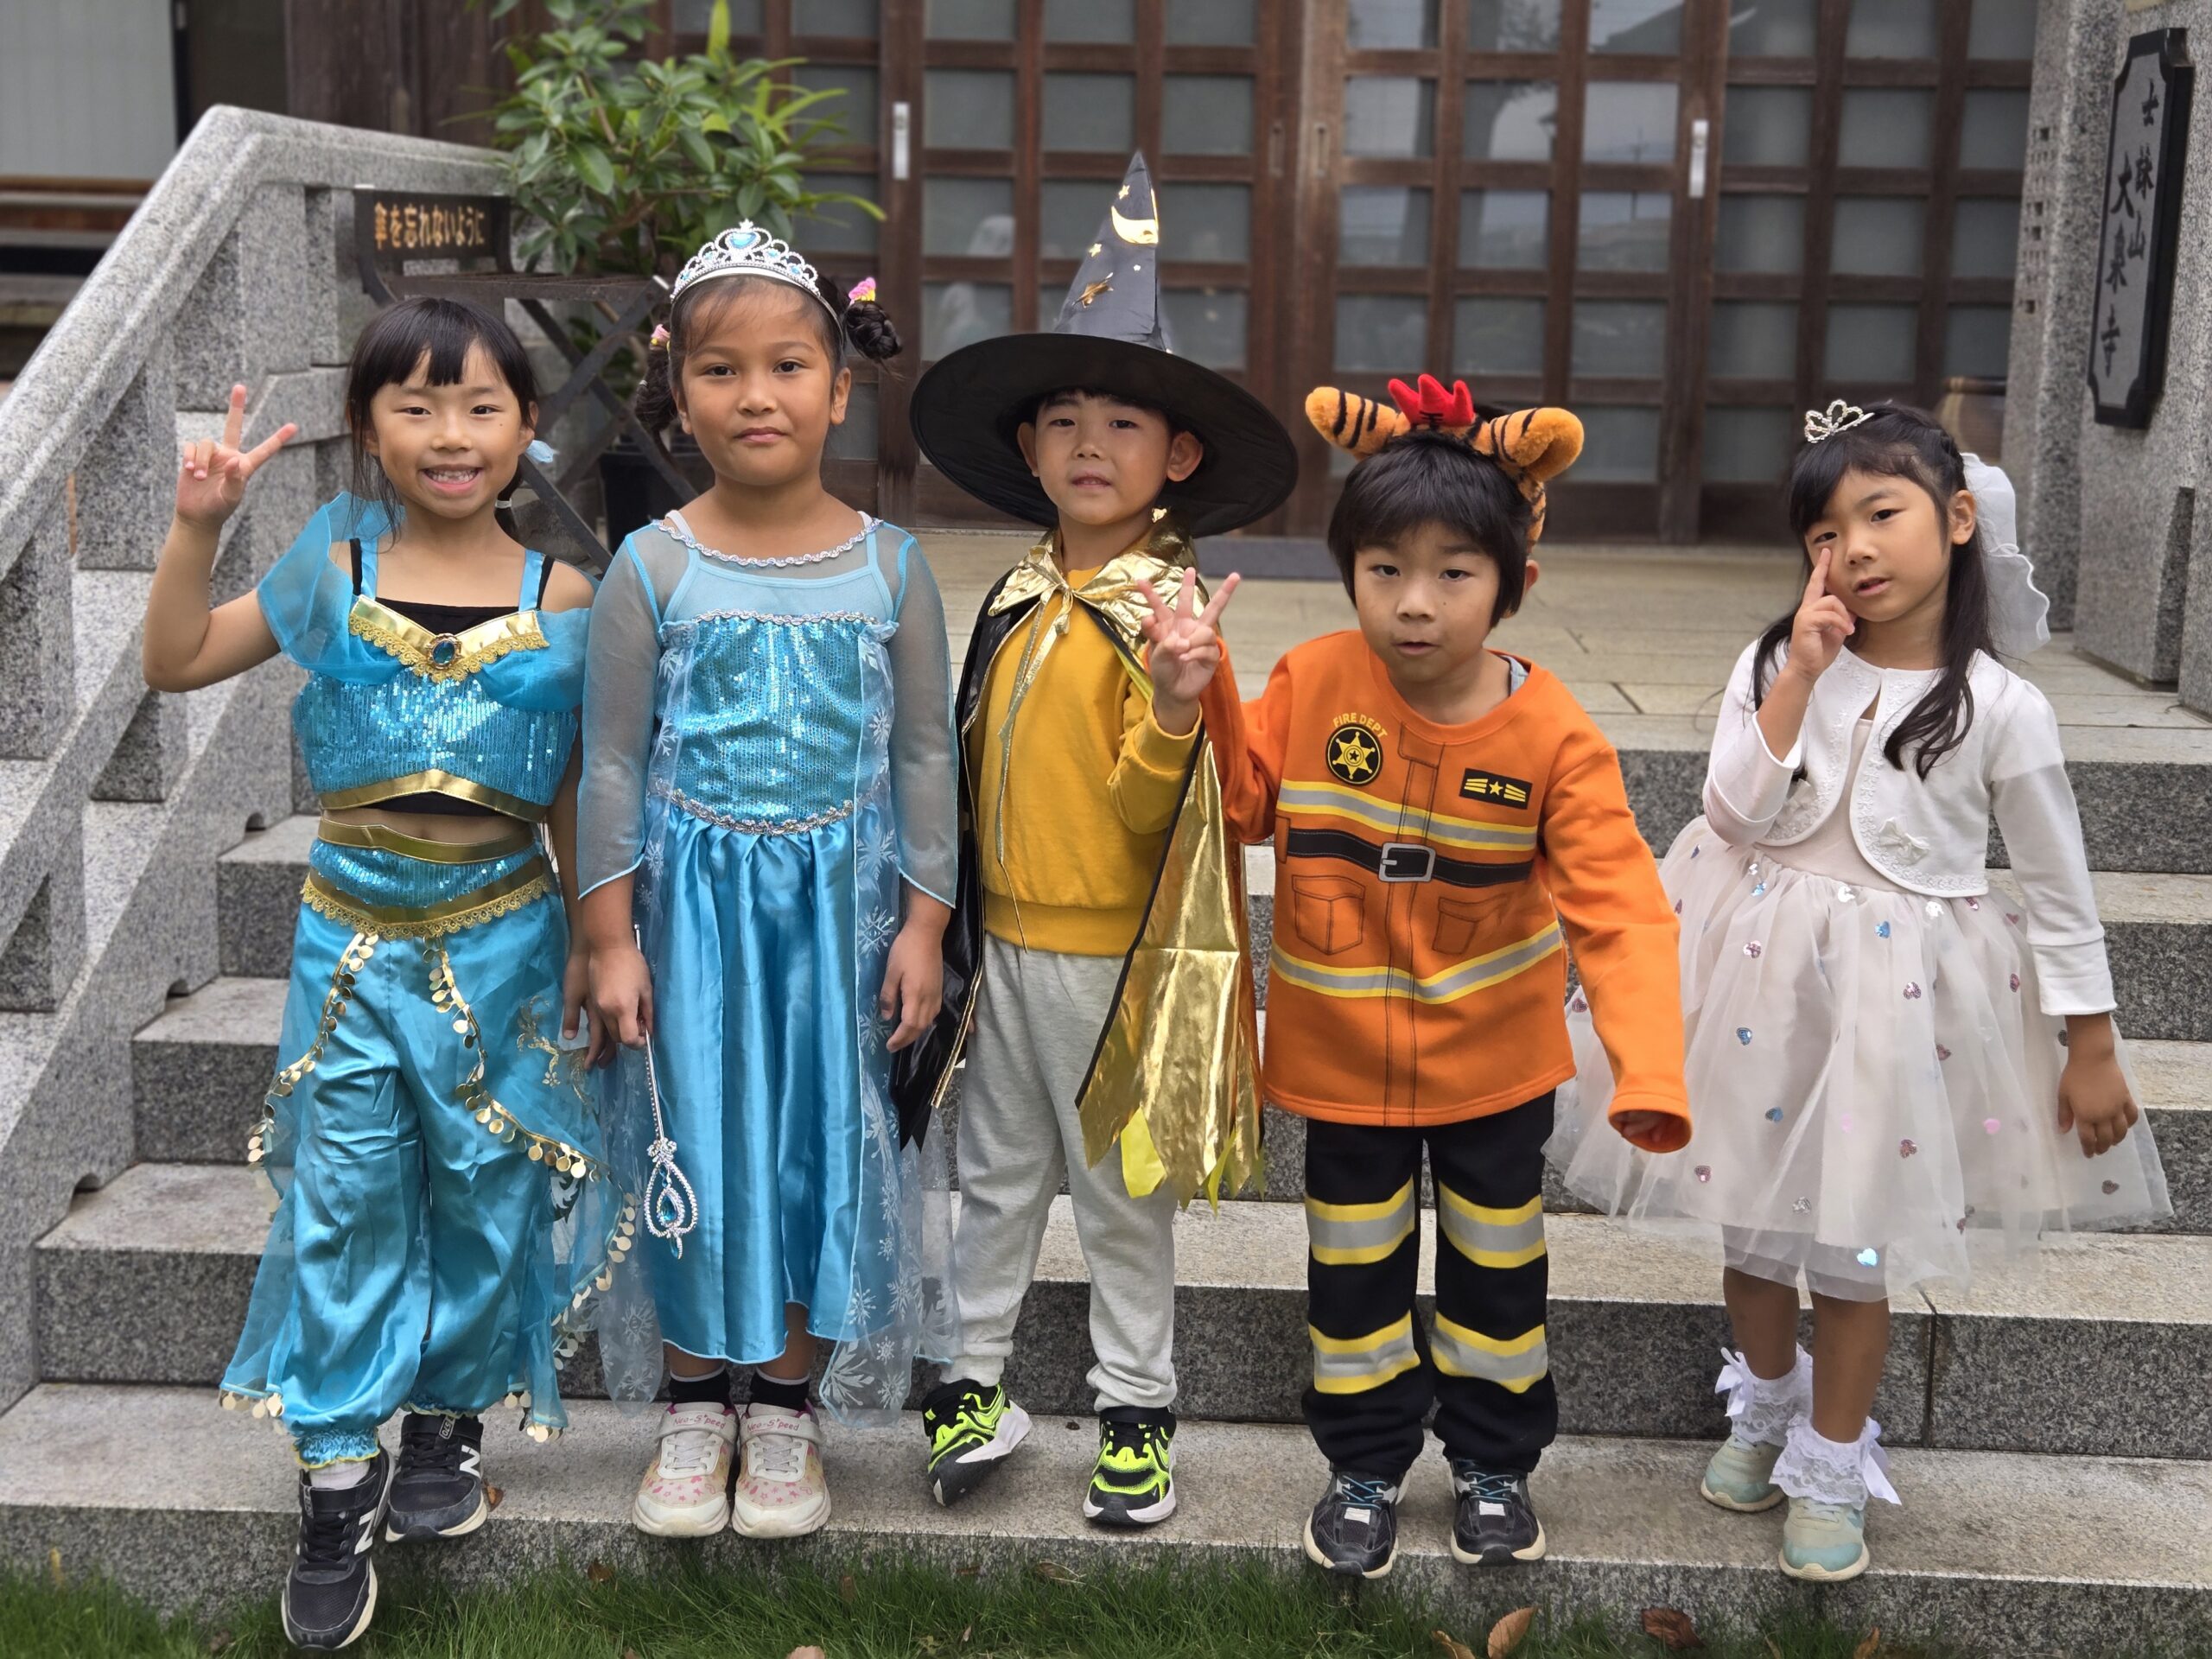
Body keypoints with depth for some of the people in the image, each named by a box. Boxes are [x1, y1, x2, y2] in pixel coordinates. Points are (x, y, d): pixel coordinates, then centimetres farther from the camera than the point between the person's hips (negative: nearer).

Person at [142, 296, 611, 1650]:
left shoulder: (563, 598, -3)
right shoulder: (335, 573, -1)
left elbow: (576, 798, 3)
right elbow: (177, 663, 7)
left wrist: (590, 948, 3)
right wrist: (198, 526, -5)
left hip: (501, 939, 0)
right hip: (353, 933, 1)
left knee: (487, 1189, 10)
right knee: (343, 1200, 4)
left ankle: (450, 1414, 33)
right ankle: (339, 1482, 16)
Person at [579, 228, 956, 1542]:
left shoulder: (888, 567, -2)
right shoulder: (653, 569, -5)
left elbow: (926, 751, 2)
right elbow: (613, 761, -2)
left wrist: (923, 924, -2)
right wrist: (613, 937, -4)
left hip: (838, 900, 1)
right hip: (693, 899, -1)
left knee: (820, 1140, 8)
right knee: (698, 1142, 6)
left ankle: (787, 1409, 25)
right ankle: (698, 1405, 25)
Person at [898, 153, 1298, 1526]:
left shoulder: (1168, 619, -14)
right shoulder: (1018, 606, 4)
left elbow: (1143, 809, -18)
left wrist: (1175, 715, -37)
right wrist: (957, 924, 16)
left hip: (1111, 953, -5)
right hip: (1005, 939, 6)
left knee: (1123, 1194, 9)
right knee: (996, 1177, 17)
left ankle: (1138, 1414, 24)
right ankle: (978, 1385, 31)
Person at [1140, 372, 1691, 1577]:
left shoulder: (1550, 732, -20)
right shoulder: (1311, 684, -16)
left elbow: (1617, 908, -23)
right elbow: (1245, 805, -1)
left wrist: (1649, 1073, -36)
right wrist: (1189, 706, -19)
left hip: (1495, 1059, 0)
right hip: (1343, 1056, 1)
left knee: (1496, 1263, 18)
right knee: (1354, 1270, 16)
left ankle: (1494, 1461, 39)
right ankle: (1365, 1465, 36)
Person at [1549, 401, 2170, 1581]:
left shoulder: (2000, 708, -10)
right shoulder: (1775, 664, -4)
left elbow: (2059, 888, -2)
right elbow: (1739, 817, -12)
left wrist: (2093, 1045, 0)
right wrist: (1801, 675, -17)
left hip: (1897, 993, -2)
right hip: (1766, 972, 3)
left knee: (1854, 1240, 7)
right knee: (1751, 1216, 16)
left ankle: (1831, 1471, 27)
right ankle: (1766, 1409, 41)